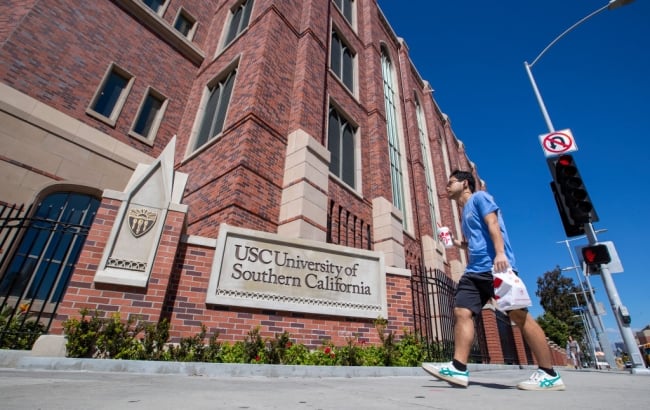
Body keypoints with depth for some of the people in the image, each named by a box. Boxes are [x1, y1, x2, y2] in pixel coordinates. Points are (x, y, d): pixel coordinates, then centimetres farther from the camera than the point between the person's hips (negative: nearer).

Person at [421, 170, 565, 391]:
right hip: (475, 270, 8)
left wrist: (500, 253, -23)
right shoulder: (464, 213, 27)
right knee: (462, 312, -4)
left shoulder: (479, 197, 4)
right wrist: (457, 243, 20)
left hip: (496, 266, -8)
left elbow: (493, 224, -11)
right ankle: (458, 369, -6)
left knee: (519, 315, -4)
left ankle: (549, 374, 7)